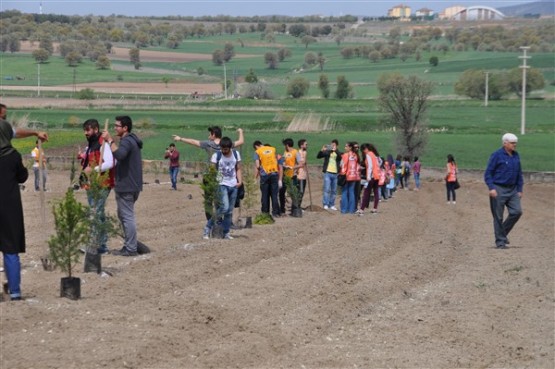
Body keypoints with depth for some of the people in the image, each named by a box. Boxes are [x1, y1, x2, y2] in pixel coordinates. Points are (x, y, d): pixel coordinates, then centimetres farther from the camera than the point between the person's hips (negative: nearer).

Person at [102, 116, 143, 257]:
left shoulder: (127, 141, -16)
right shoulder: (132, 140, 17)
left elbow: (119, 155, -36)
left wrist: (110, 140, -29)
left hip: (126, 186, -11)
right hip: (130, 185, 11)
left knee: (127, 216, -7)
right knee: (124, 215, 18)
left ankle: (130, 249, -5)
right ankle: (129, 245, 22)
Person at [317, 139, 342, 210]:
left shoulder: (338, 153, 7)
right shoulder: (327, 152, 6)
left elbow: (342, 156, -15)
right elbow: (318, 156, -1)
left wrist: (335, 150, -27)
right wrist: (321, 150, -18)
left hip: (335, 174, 2)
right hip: (327, 172, -2)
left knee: (334, 191, 8)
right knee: (327, 189, -10)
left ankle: (332, 205, 16)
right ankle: (325, 204, -8)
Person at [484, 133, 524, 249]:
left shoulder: (516, 156, 10)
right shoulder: (497, 155, -8)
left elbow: (519, 174, 18)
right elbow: (488, 173, -9)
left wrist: (520, 189, 12)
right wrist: (491, 188, -19)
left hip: (512, 190, 6)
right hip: (498, 190, -6)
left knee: (517, 211, -6)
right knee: (498, 217, -1)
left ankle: (504, 232, 15)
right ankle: (500, 241, 9)